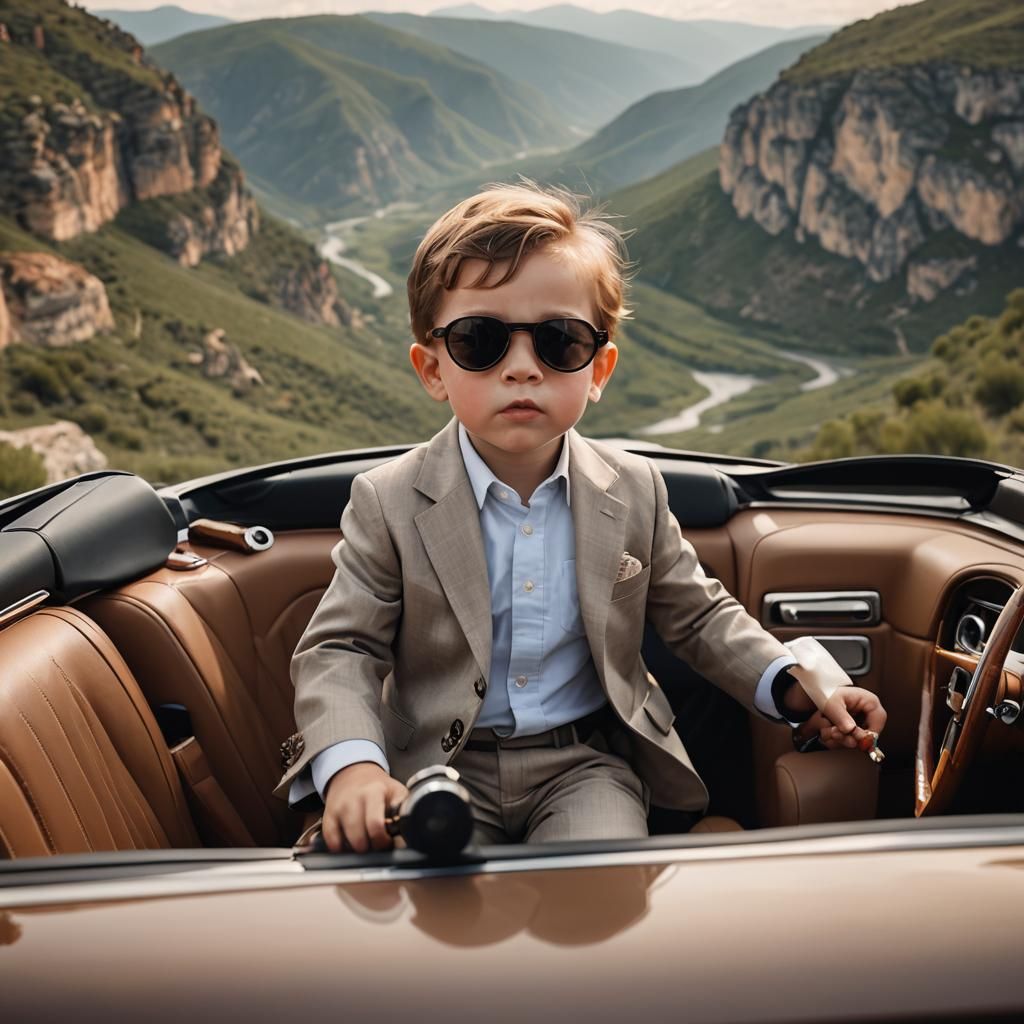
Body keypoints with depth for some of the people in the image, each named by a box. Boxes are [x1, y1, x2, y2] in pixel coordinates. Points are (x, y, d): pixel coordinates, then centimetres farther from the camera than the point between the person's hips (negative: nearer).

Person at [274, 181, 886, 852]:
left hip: (585, 761, 1)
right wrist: (351, 764, -26)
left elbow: (699, 616, 11)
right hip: (441, 765, -1)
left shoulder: (634, 492, -1)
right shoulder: (389, 503, -9)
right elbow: (340, 649, -7)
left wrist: (796, 681, -5)